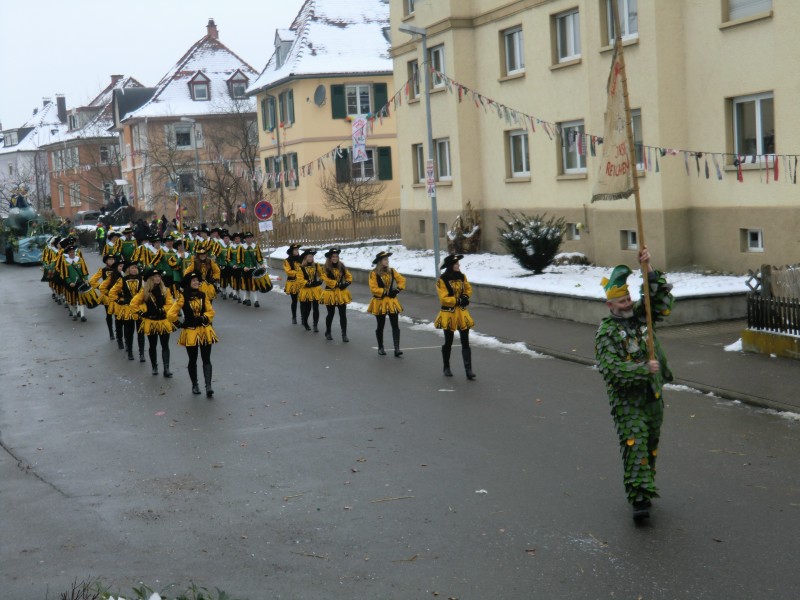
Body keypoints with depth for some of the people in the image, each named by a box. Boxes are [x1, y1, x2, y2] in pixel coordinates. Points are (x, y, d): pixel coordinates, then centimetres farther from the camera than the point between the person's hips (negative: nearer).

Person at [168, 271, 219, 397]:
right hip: (190, 332, -3)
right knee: (193, 360, 8)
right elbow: (171, 314, -10)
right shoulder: (183, 298, -8)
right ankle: (195, 385, 22)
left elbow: (210, 311, 4)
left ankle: (208, 386, -11)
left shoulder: (202, 296, 4)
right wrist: (181, 322, -3)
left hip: (205, 331, 3)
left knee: (206, 359, -4)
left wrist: (203, 318, -14)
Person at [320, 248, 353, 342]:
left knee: (343, 314, -2)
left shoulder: (341, 266, 4)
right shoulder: (325, 268, -7)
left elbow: (349, 276, 9)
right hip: (330, 293, -2)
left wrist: (346, 283, -10)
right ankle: (328, 333, 27)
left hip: (341, 293, 2)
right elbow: (326, 280, -15)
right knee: (331, 314, 10)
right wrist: (337, 284, -19)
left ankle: (344, 335, 1)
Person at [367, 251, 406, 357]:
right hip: (380, 302, -3)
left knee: (395, 326, -6)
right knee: (380, 326, 9)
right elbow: (373, 288, -16)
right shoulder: (374, 273, -10)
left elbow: (402, 280, 11)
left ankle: (397, 349, -9)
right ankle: (380, 348, 24)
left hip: (392, 301, 3)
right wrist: (386, 292, -17)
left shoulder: (391, 271, 3)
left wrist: (398, 290, -4)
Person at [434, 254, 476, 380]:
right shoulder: (442, 280, -14)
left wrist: (466, 297, -3)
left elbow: (468, 289, 17)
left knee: (465, 342, -3)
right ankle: (446, 368, 27)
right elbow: (444, 298, -18)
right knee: (448, 342, 10)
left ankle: (468, 370, -5)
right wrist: (458, 300, -23)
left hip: (462, 313, 4)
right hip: (449, 314, -4)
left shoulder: (462, 277, 2)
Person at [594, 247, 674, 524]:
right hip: (627, 399, -6)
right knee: (635, 446, -14)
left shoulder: (641, 315, 7)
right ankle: (639, 499, -17)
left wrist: (650, 270, -12)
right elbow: (612, 369, -19)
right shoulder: (606, 332, -10)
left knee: (651, 445, 15)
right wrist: (644, 369, -22)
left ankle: (643, 487, 31)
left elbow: (663, 298, 0)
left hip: (653, 395, 6)